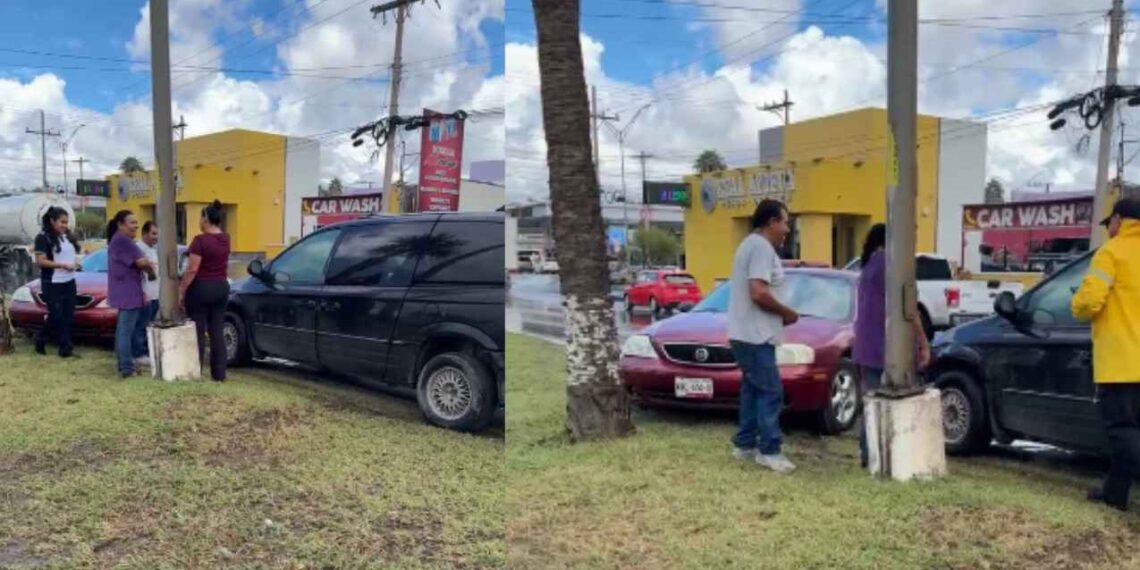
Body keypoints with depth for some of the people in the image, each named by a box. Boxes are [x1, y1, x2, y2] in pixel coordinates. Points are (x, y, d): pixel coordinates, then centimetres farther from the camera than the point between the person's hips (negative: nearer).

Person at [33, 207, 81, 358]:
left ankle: (66, 348, 8)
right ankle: (41, 340, 20)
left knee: (68, 316, 4)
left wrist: (76, 261, 2)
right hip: (52, 284, -7)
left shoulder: (68, 235, 12)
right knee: (56, 316, -3)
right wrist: (62, 265, -21)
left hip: (69, 282, 7)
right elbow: (40, 261, -15)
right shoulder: (43, 237, -9)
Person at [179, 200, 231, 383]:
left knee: (198, 332, 2)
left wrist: (181, 290, -11)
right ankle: (219, 374, 9)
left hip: (201, 288, -6)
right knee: (217, 332, 8)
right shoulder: (225, 239, 5)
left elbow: (192, 269, -17)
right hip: (221, 287, 6)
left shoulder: (200, 240, -15)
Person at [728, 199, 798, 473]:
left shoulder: (751, 244, 17)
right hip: (755, 335, -11)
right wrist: (787, 312, -12)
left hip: (747, 334, 11)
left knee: (753, 389, 14)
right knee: (771, 392, -7)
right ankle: (769, 451, -2)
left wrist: (779, 314, 12)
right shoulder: (762, 247, -17)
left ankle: (745, 444, 20)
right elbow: (759, 293, -26)